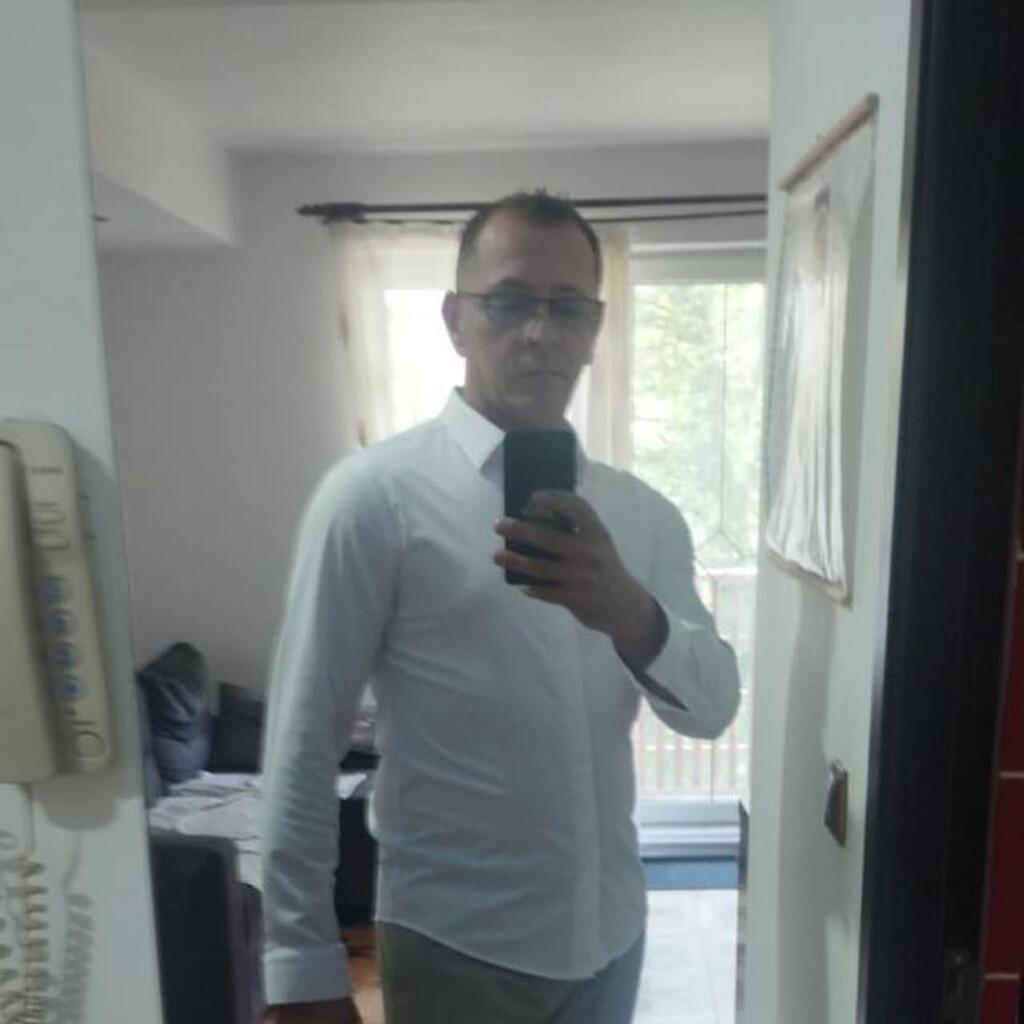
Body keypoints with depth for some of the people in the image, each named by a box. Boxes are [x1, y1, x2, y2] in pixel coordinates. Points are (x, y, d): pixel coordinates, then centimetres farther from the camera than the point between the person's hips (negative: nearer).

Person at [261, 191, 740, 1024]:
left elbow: (714, 705, -5)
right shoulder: (375, 495, -14)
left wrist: (632, 616, -25)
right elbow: (304, 743, -12)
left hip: (609, 929, 5)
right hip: (456, 945, -4)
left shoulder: (643, 512, 0)